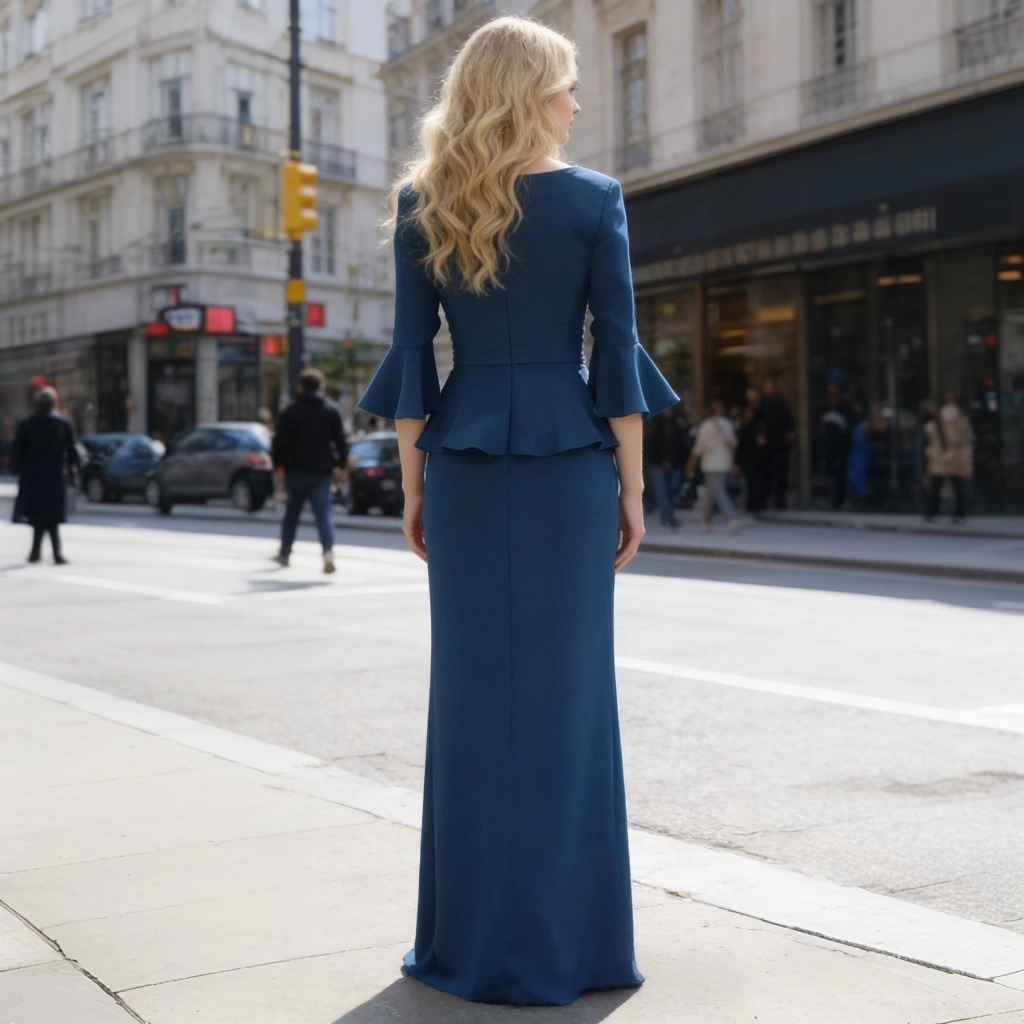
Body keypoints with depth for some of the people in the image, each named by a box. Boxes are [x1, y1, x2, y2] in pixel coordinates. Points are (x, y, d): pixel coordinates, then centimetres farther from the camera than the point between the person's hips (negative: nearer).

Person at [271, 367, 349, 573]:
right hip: (322, 471, 0)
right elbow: (341, 441, 2)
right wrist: (341, 465, 12)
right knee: (323, 512, -6)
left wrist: (278, 464, 8)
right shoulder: (332, 411, 1)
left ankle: (284, 553, 27)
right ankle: (328, 551, -27)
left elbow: (281, 441, -4)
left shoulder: (290, 412, -3)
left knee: (292, 513, 15)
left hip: (296, 471, 0)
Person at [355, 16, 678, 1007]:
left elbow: (411, 354, 2)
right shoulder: (594, 200, -3)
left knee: (471, 687, 8)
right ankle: (565, 935, 10)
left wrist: (412, 485, 8)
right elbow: (617, 352, -5)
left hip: (465, 461, 2)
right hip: (568, 463, -2)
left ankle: (470, 934, 13)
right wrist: (631, 486, 1)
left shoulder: (421, 203, 3)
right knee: (566, 686, 4)